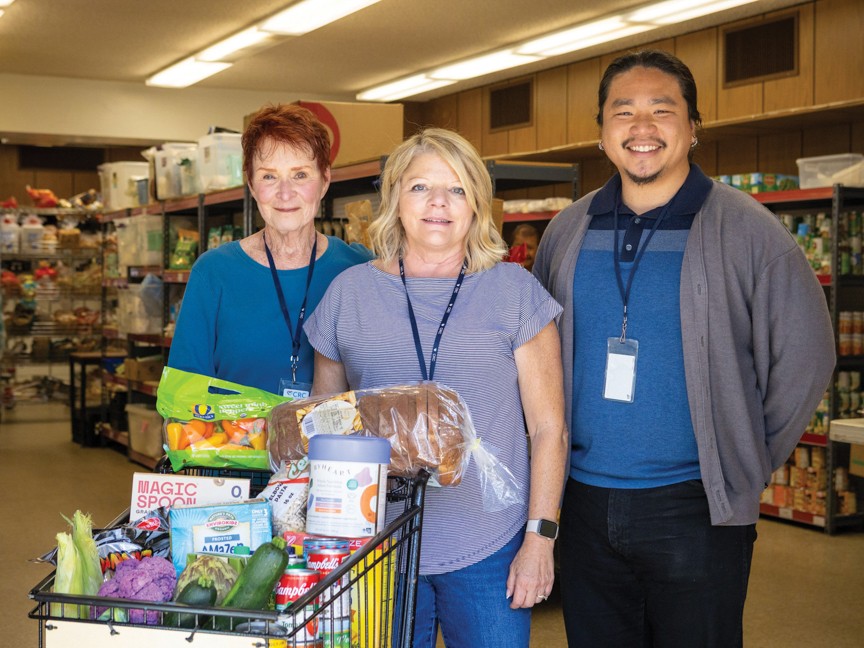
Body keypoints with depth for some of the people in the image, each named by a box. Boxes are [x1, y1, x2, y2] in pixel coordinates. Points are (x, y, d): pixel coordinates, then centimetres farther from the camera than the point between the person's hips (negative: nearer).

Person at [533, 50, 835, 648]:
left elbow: (804, 357, -4)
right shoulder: (568, 231, 7)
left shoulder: (746, 229, -6)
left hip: (696, 509, -4)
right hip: (584, 502, 4)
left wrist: (745, 463, -2)